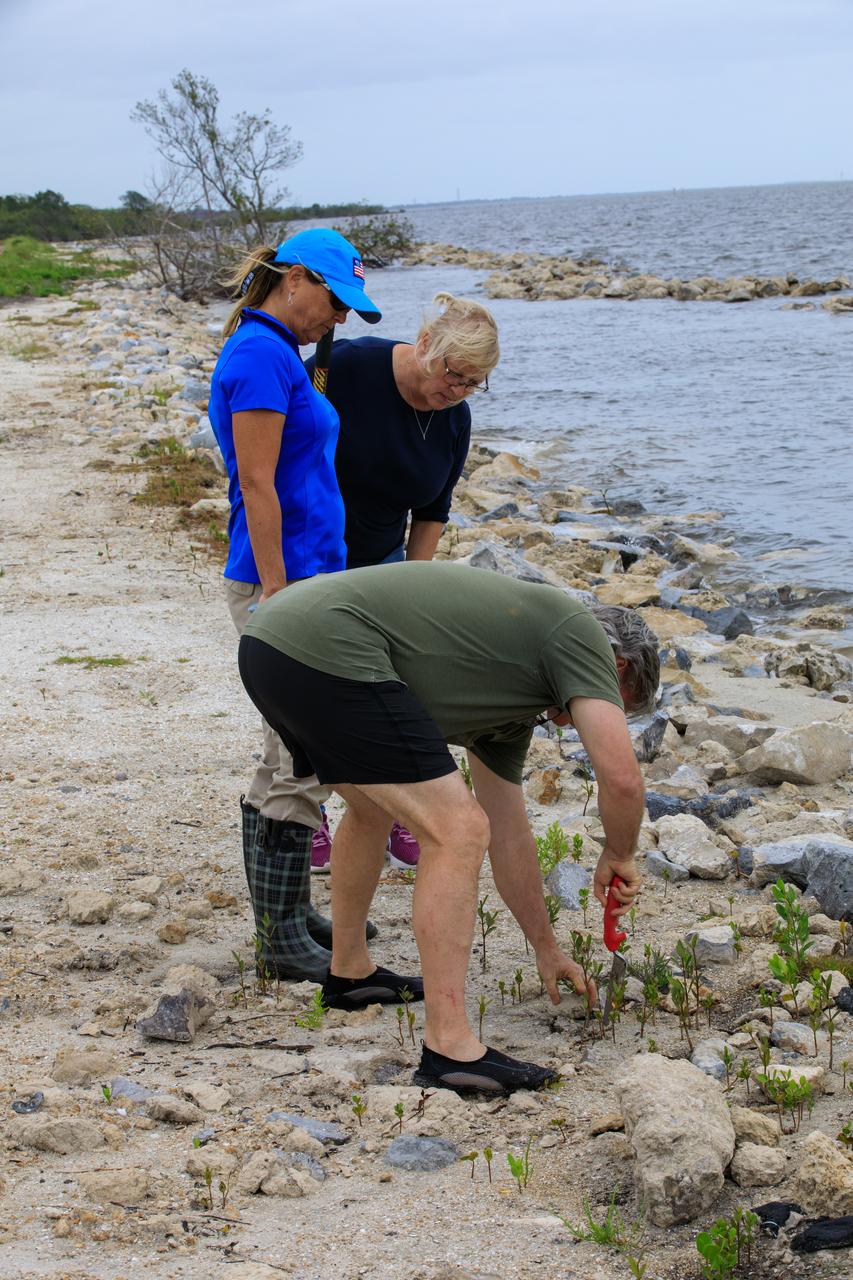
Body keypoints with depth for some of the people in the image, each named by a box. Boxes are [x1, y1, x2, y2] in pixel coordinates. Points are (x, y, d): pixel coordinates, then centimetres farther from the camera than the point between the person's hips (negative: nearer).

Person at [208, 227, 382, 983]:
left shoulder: (276, 355, 16)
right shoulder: (261, 355, -14)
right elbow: (257, 486, -19)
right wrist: (276, 599, -21)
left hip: (305, 579, 10)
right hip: (283, 584, -10)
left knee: (292, 762, 15)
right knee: (303, 766, -6)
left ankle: (289, 915, 24)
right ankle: (283, 941, 1)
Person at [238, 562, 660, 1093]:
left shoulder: (513, 699, 30)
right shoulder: (578, 630, 6)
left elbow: (509, 833, 36)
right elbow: (622, 778, -6)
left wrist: (547, 949, 43)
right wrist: (620, 857, 15)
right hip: (326, 650, -11)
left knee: (373, 808, 33)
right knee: (457, 832, -7)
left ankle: (349, 971, 48)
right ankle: (449, 1047, -4)